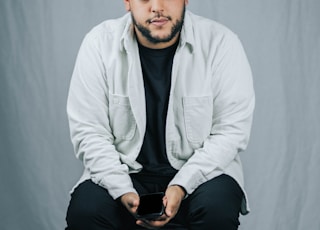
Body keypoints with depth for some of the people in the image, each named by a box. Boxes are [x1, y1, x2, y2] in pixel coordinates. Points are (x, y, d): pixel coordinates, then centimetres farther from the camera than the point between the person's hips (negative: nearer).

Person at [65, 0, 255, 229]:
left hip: (200, 170, 0)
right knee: (84, 211, -28)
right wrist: (123, 191, -21)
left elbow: (231, 130, -10)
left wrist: (181, 187, -22)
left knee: (218, 211, -31)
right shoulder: (99, 44, -7)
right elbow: (88, 131, -6)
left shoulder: (221, 43, -10)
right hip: (126, 170, 1)